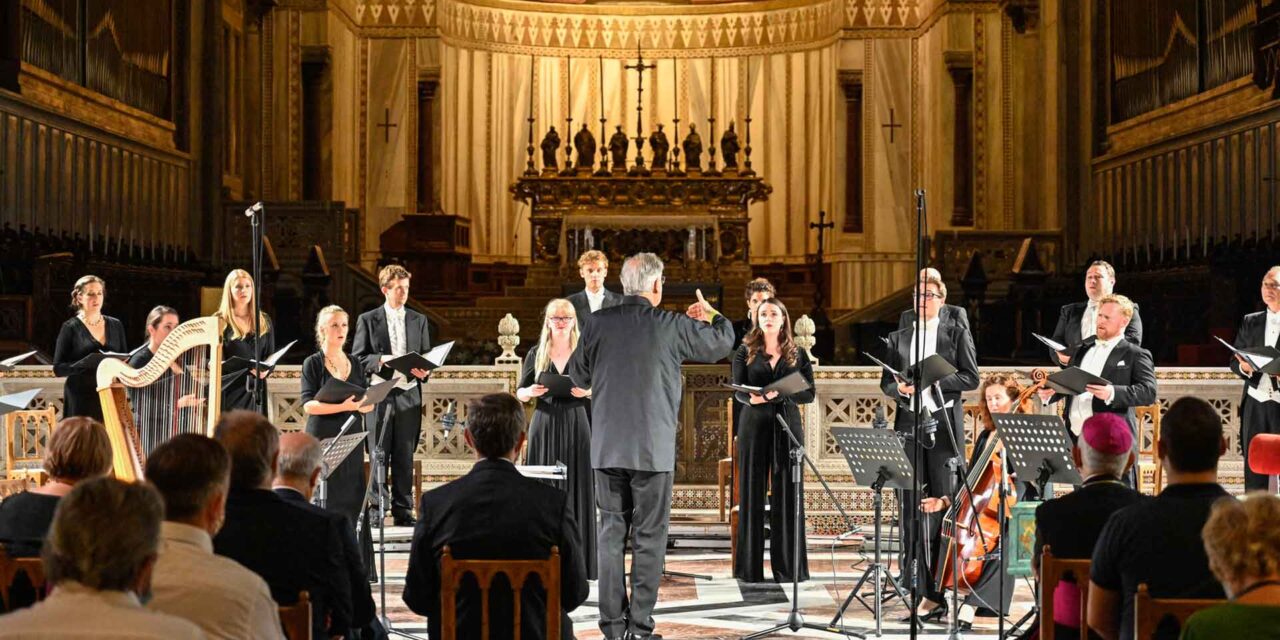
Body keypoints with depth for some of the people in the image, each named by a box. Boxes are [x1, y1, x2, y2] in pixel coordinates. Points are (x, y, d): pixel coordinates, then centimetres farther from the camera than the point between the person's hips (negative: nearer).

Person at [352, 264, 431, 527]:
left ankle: (403, 511, 11)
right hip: (379, 395, -2)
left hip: (409, 395, 2)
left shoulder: (419, 320, 12)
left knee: (405, 458, 5)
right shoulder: (368, 320, 3)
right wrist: (380, 360, -16)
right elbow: (357, 358, 1)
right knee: (379, 457, 0)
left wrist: (423, 372, -7)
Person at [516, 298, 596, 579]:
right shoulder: (535, 354, 7)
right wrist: (530, 392, -13)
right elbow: (519, 392, 8)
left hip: (576, 426, 0)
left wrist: (588, 392, -14)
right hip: (544, 426, 0)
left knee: (576, 489, 0)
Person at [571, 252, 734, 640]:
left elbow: (579, 378, 11)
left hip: (607, 447, 3)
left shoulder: (597, 323, 0)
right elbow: (722, 343, 7)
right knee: (649, 536, 5)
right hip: (653, 449, -3)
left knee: (611, 532, 9)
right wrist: (712, 314, 27)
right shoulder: (671, 326, -7)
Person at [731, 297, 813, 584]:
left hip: (787, 426, 1)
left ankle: (788, 567, 4)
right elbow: (738, 391, 0)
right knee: (752, 493, -1)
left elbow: (809, 393, 2)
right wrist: (752, 398, -23)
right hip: (755, 426, 0)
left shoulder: (798, 354, 10)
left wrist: (779, 395, -15)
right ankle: (750, 567, 3)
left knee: (787, 495, -1)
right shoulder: (746, 352, 8)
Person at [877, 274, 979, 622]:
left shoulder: (956, 335, 8)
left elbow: (971, 378, -1)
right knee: (913, 505, -2)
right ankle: (926, 589, 0)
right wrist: (900, 388, -9)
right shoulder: (898, 339, 16)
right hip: (909, 426, 3)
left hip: (944, 426, -3)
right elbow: (885, 382, 13)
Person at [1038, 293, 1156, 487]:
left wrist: (1112, 393, -27)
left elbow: (1149, 392, -12)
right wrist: (1050, 392, 3)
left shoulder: (1136, 355, 0)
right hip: (1076, 437, 6)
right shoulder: (1082, 350, 20)